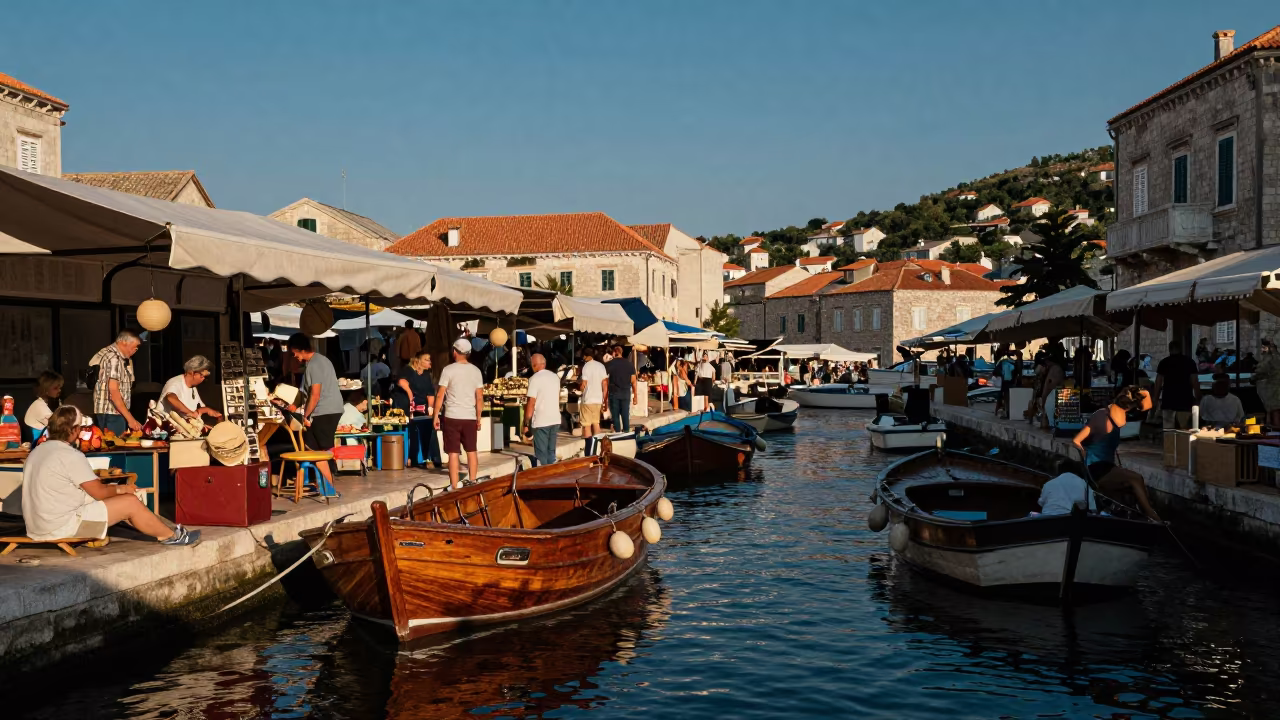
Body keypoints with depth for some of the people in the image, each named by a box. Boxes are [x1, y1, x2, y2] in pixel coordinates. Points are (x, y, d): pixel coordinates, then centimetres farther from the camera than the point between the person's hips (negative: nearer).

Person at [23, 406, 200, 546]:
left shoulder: (37, 451, 10)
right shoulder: (70, 456, -20)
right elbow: (99, 492, -14)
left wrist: (112, 488, 18)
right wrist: (121, 488, 6)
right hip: (61, 526, -10)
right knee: (131, 502, -2)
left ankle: (161, 530, 26)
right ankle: (172, 536, 15)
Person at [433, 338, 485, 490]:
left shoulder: (448, 370, -6)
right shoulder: (476, 371, 4)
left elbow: (440, 395, -8)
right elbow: (480, 398, 4)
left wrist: (436, 416, 0)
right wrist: (479, 418, 13)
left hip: (452, 417, -3)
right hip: (470, 417, 3)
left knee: (453, 453, 1)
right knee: (471, 451, 14)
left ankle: (454, 487, 1)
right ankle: (473, 484, 20)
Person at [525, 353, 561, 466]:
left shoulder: (535, 379, -11)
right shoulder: (555, 377, 10)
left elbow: (531, 403, -13)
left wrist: (526, 422, -7)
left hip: (541, 422, -6)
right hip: (555, 420, 6)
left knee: (541, 454, 1)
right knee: (551, 452, 13)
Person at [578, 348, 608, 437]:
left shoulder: (586, 366, -12)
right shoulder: (601, 366, 7)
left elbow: (583, 385, -16)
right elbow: (605, 383, 8)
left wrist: (579, 388, 6)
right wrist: (604, 398, 13)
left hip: (587, 400, -6)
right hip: (598, 399, 7)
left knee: (587, 425, -2)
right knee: (596, 423, 17)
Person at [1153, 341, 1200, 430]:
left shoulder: (1164, 362, 4)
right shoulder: (1190, 362, 3)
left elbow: (1158, 383, 1)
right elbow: (1195, 382, -3)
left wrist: (1156, 399, 7)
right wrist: (1197, 399, 3)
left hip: (1168, 401, 1)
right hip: (1184, 401, -1)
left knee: (1168, 431, 2)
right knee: (1184, 430, 2)